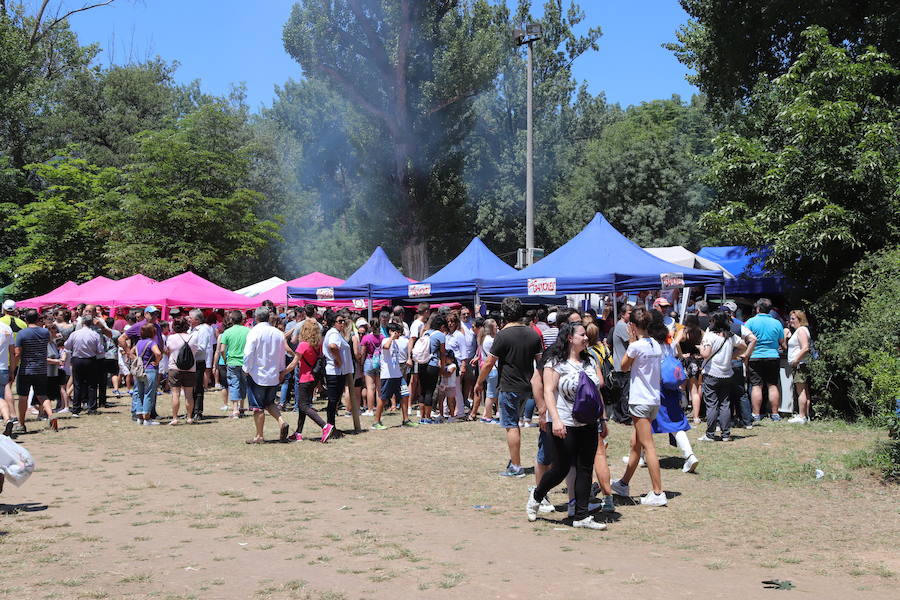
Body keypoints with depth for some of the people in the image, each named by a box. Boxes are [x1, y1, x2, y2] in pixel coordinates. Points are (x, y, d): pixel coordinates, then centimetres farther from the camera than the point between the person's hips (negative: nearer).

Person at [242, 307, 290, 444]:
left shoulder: (254, 332, -14)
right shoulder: (278, 333, 3)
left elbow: (248, 354, -15)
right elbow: (282, 355, 12)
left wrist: (246, 370, -1)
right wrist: (281, 371, 22)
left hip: (257, 375, -5)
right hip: (274, 376, 5)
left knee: (258, 407, 3)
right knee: (269, 403, 21)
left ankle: (259, 436, 8)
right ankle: (281, 422, -1)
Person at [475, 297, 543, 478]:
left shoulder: (503, 335, -14)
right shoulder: (533, 334, 3)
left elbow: (489, 363, -12)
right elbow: (540, 361, 10)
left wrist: (479, 382, 1)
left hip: (509, 387, -6)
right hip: (527, 387, 6)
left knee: (511, 426, 0)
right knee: (515, 424, 20)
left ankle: (516, 467, 1)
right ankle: (514, 460, 25)